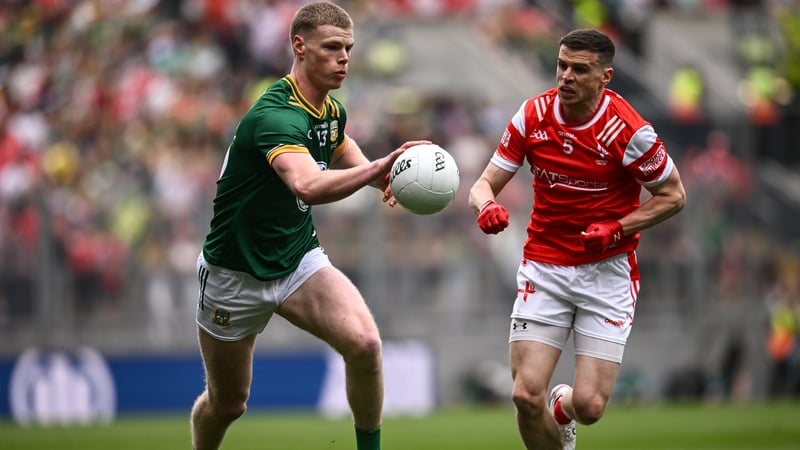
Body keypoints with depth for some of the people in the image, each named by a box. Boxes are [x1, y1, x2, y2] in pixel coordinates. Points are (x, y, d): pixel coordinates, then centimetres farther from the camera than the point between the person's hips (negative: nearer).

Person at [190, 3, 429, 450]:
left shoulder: (332, 111, -2)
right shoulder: (275, 115, -29)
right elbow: (308, 186, -49)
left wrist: (374, 171, 3)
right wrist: (376, 168, -63)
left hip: (300, 258, 5)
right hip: (236, 273, -5)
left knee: (365, 343, -23)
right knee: (227, 403, 10)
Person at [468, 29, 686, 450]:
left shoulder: (627, 130, -15)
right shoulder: (533, 115, -4)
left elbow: (673, 195, -3)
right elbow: (484, 184, 0)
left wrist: (616, 230, -16)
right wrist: (487, 206, -25)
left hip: (607, 271, -2)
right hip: (544, 268, 2)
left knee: (588, 405, -10)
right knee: (526, 395, -12)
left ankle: (561, 408, 28)